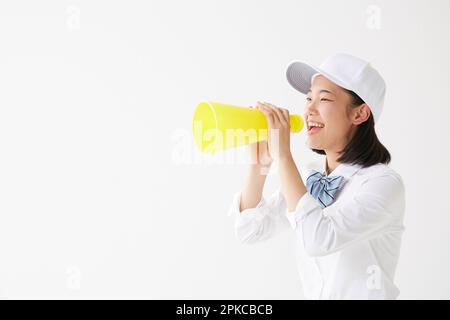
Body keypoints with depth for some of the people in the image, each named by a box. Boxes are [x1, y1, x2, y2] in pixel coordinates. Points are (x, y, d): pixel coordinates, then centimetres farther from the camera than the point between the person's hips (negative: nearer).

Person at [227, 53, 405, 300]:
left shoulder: (384, 183, -16)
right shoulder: (306, 176, 2)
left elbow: (318, 239, -28)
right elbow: (250, 231, -2)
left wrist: (282, 155, -25)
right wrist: (259, 161, -11)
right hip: (312, 295, 5)